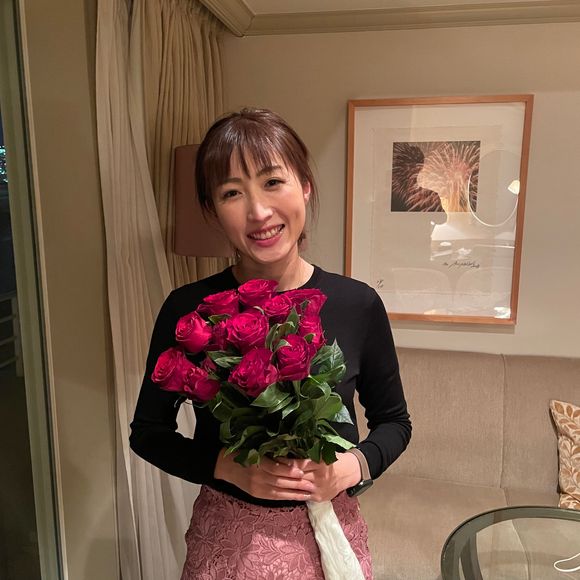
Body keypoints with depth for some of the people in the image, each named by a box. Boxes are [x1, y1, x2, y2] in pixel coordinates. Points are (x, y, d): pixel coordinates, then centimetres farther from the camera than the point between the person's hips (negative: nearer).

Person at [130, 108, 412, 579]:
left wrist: (354, 465, -16)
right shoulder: (188, 310, -14)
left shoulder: (357, 305, -12)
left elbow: (394, 422, 2)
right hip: (225, 539, 0)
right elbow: (148, 431, -2)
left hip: (327, 534, 1)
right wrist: (228, 466, -16)